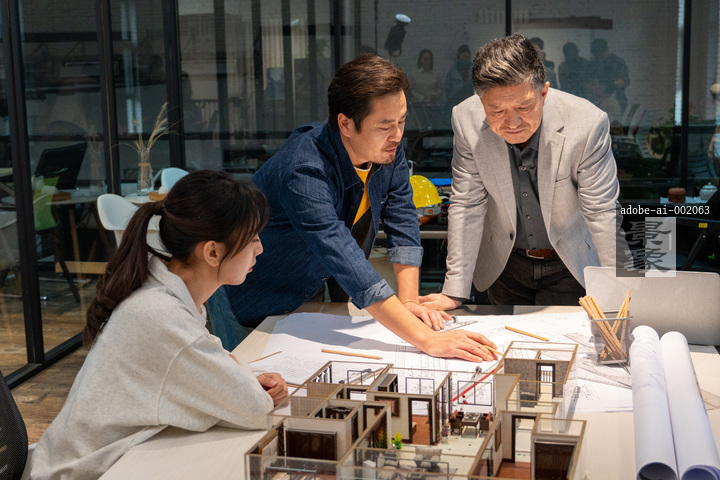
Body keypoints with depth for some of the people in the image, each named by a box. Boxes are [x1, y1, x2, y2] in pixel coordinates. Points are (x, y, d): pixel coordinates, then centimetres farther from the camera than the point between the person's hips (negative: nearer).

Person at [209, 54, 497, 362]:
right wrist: (426, 339, -51)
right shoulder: (305, 171, -38)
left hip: (314, 297, 6)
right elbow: (345, 262, -46)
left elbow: (402, 223, -9)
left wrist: (408, 301, -22)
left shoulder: (387, 150, -13)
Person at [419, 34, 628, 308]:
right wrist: (454, 293, -15)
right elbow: (467, 206, -13)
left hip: (569, 267, -2)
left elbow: (602, 214, -19)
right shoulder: (467, 120, -20)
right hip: (505, 264, 2)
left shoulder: (588, 123, -27)